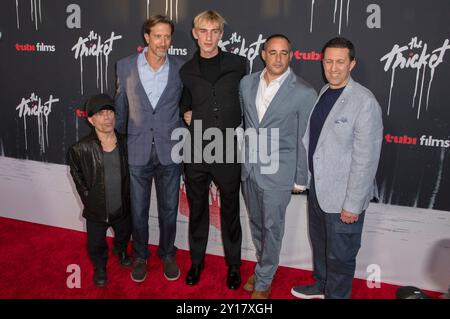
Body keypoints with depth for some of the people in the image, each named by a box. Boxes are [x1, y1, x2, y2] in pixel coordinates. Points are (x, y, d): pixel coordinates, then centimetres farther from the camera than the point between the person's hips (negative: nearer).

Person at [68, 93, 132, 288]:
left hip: (122, 208, 3)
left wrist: (126, 199, 2)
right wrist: (89, 200, -1)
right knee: (96, 244, 18)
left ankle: (121, 250, 61)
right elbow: (77, 176, -2)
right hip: (96, 212, -2)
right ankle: (100, 267, 48)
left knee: (124, 235, 28)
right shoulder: (81, 149, -19)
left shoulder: (124, 143, -11)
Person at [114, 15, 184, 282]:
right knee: (138, 211, 13)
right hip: (137, 151, 0)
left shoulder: (180, 69, -2)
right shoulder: (125, 66, -1)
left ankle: (168, 255, 36)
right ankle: (140, 256, 36)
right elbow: (121, 108, 6)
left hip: (170, 152, 0)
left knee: (169, 210, 14)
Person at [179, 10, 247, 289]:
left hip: (228, 151, -2)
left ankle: (233, 265, 29)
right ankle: (196, 261, 33)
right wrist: (185, 113, 0)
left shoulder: (238, 64, 1)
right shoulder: (186, 71, 7)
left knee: (230, 211, 11)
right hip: (195, 151, 2)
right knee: (197, 209, 14)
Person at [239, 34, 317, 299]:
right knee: (256, 223, 18)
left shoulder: (304, 92, -12)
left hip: (278, 172, -4)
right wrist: (244, 158, 13)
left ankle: (264, 281, 26)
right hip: (249, 168, 5)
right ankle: (264, 266, 40)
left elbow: (305, 140, -7)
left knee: (272, 228, 7)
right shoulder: (247, 83, 3)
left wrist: (300, 179, -4)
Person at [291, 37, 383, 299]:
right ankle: (321, 285, 49)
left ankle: (336, 294, 35)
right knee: (319, 242, 25)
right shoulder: (322, 94, 4)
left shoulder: (365, 102, -19)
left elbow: (366, 158, -19)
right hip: (317, 187, 7)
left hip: (343, 196, -7)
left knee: (340, 255, 11)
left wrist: (353, 204, -18)